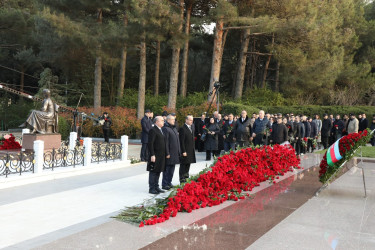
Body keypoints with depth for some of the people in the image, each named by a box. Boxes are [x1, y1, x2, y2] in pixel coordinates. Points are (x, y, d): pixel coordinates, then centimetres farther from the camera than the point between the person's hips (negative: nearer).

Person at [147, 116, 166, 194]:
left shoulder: (160, 130, 15)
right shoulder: (153, 130, -13)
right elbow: (150, 143, -18)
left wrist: (164, 154, 17)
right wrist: (152, 155, -21)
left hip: (161, 156, 9)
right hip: (155, 156, -9)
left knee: (158, 172, 14)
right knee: (153, 172, -1)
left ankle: (156, 187, 23)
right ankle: (151, 189, 6)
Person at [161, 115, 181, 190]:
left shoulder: (174, 128, 16)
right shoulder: (165, 129, -14)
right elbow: (165, 142, -18)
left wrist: (179, 151, 18)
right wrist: (167, 153, -20)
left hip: (175, 153, 9)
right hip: (169, 153, -9)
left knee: (172, 169, 15)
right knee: (167, 169, -3)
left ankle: (169, 183, 26)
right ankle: (165, 185, 5)